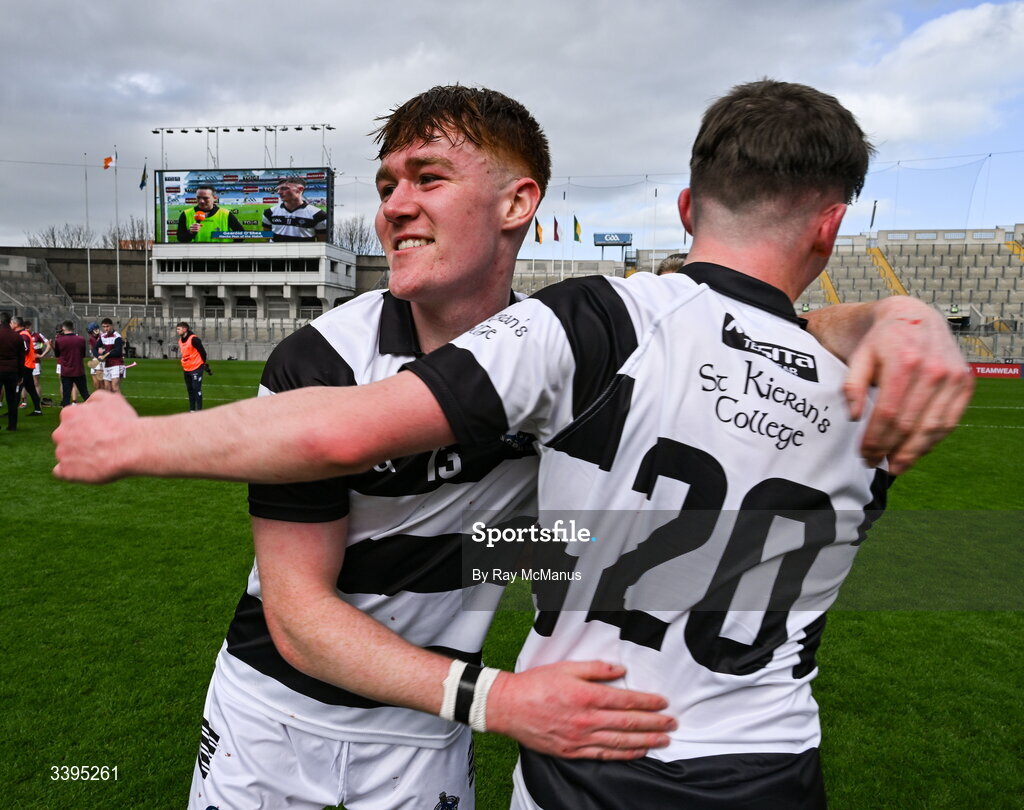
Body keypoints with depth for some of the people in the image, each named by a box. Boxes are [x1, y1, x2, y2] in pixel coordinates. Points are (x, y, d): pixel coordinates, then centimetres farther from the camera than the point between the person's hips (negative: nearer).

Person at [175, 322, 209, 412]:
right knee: (190, 389, 13)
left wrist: (203, 363, -1)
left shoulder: (193, 339, -16)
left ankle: (199, 410, -2)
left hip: (196, 368, -8)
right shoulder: (180, 340, 10)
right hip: (186, 369, 8)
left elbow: (202, 351, -12)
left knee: (197, 389, -7)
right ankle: (192, 409, 21)